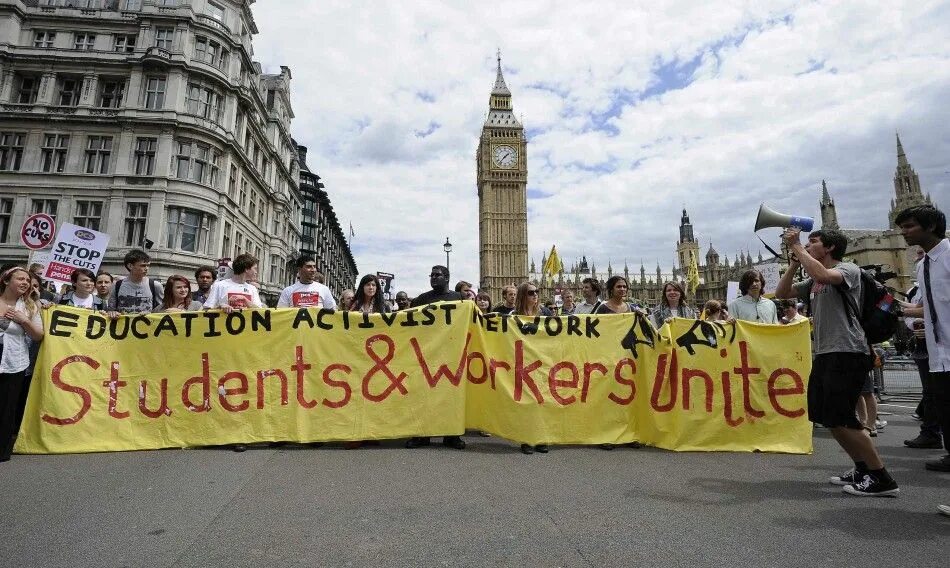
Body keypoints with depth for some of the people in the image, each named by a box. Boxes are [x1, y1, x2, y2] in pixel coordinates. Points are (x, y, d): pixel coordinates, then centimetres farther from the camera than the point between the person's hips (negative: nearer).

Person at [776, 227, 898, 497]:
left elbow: (823, 275, -27)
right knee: (825, 416, 13)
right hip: (824, 354, 9)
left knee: (841, 417, -9)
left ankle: (882, 479, 3)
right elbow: (782, 293, 16)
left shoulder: (848, 269, -5)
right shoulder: (813, 281, 18)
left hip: (847, 352, -9)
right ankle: (863, 469, 25)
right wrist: (795, 261, 8)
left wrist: (796, 246, -17)